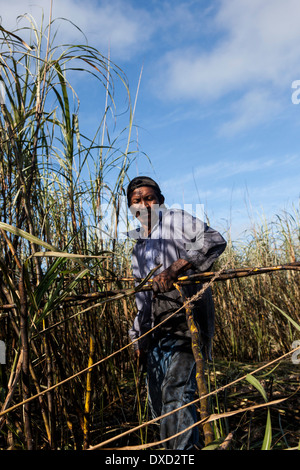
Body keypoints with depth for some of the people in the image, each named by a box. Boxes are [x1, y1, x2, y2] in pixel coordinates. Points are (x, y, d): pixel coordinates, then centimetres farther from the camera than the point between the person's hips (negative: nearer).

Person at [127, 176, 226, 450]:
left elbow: (214, 241, -16)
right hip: (154, 331, 8)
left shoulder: (176, 220, 2)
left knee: (177, 392, -16)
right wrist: (138, 338, 17)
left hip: (184, 320, -7)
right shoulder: (138, 248, 21)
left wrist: (175, 267, -26)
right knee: (158, 404, 12)